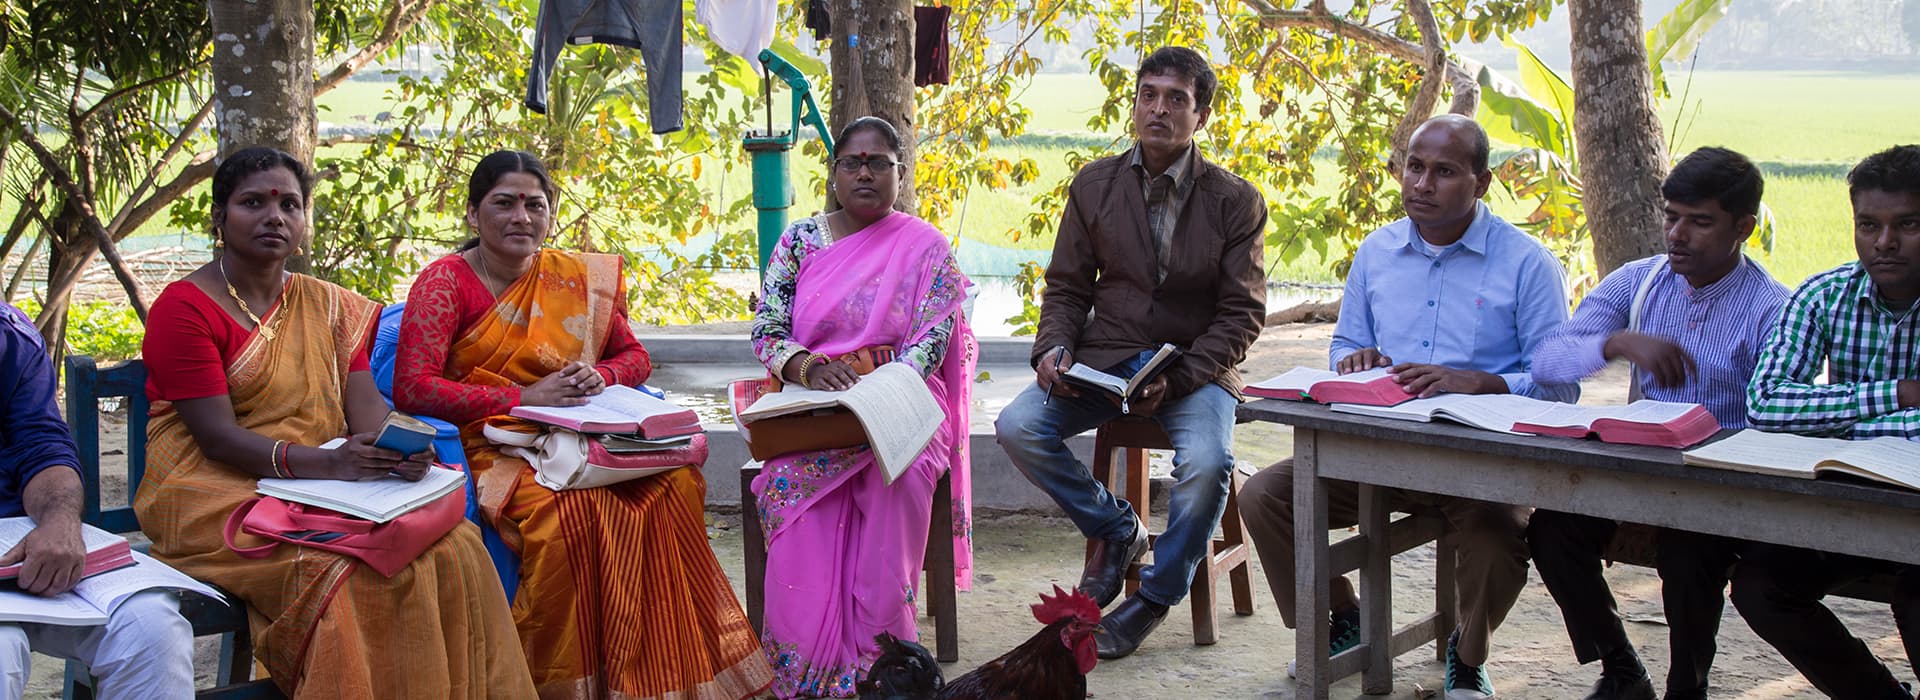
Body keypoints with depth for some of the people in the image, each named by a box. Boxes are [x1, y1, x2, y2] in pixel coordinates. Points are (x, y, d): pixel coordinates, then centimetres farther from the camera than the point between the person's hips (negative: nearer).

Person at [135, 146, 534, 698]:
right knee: (337, 571, -32)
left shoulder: (327, 306, 16)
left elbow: (364, 402, 6)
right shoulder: (184, 308, -3)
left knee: (453, 546, -19)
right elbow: (217, 436, -13)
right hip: (220, 495, -5)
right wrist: (329, 462, -27)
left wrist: (399, 448, -19)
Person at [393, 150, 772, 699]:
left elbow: (635, 356, 22)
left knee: (677, 479, -25)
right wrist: (523, 397, -15)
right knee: (566, 508, -36)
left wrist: (600, 376, -3)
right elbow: (413, 388, -10)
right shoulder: (446, 282, 0)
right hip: (497, 444, -4)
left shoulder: (576, 278, 14)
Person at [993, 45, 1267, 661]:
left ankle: (1154, 598, -6)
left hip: (1196, 366, -3)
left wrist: (1177, 378, -18)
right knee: (1017, 426, -22)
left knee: (1207, 462, -32)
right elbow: (1067, 286, 11)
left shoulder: (1236, 201, -2)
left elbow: (1242, 313, -4)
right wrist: (1055, 347, -12)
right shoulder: (1094, 185, 6)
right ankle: (1114, 527, 4)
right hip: (1105, 357, 3)